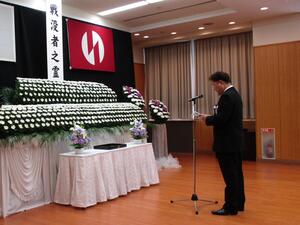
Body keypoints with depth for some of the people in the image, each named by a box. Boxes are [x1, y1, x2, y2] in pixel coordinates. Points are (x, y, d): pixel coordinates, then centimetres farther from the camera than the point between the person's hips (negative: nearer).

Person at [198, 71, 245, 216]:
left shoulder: (227, 96, -18)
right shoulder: (234, 94, 14)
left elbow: (221, 119, -23)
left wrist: (207, 119, -7)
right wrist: (211, 117, 10)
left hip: (227, 143, -10)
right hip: (235, 141, 10)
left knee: (230, 175, -3)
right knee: (236, 173, 15)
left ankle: (230, 207, 6)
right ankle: (238, 203, 25)